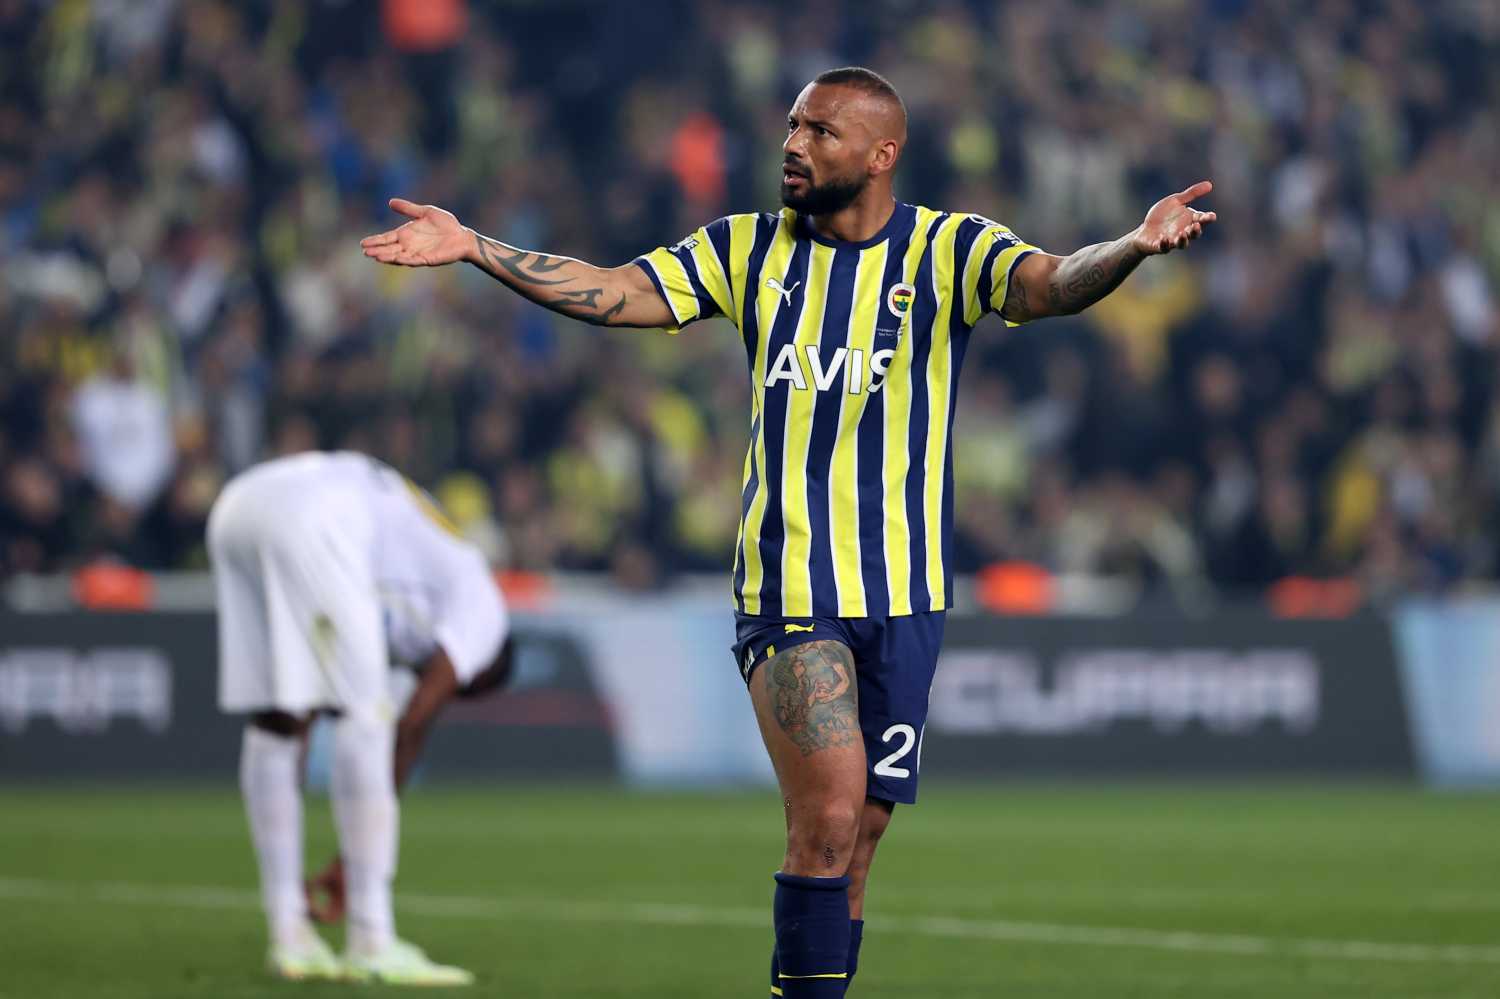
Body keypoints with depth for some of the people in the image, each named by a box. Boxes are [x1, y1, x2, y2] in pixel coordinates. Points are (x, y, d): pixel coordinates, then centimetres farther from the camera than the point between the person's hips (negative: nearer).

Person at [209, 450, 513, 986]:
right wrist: (352, 859, 10)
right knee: (364, 716, -1)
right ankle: (372, 945, -3)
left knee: (274, 722, 13)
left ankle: (289, 939, 13)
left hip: (236, 507, 8)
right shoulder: (481, 604, 18)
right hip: (312, 518, -8)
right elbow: (413, 725, 8)